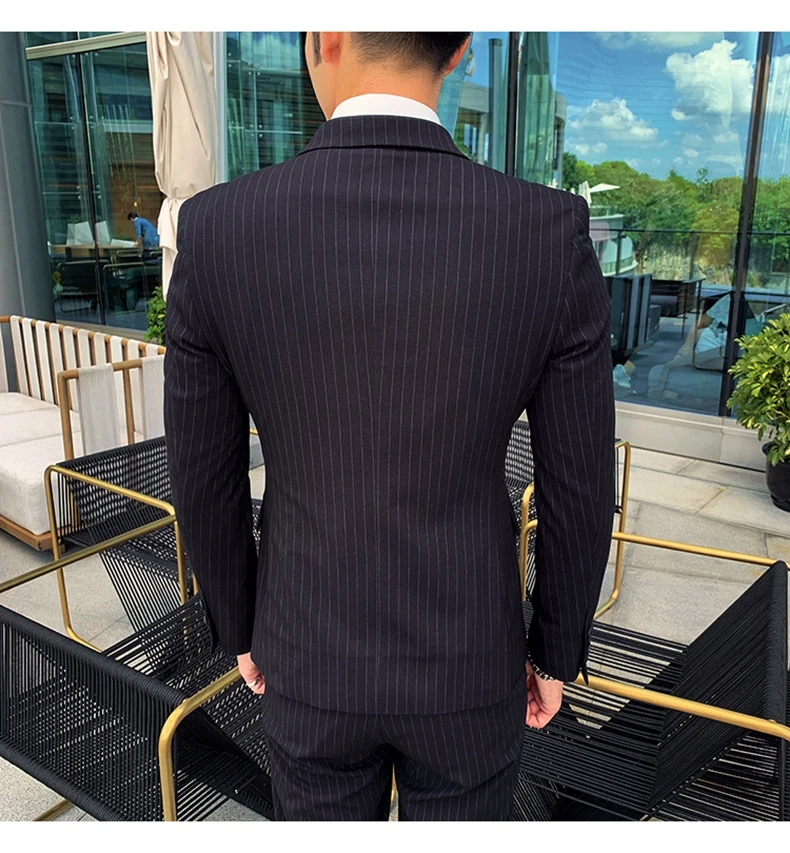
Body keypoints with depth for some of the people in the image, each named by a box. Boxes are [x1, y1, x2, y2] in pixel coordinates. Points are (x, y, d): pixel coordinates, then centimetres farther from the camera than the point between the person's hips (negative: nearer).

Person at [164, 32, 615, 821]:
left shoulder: (217, 233, -19)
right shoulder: (552, 236, -21)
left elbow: (204, 480, -9)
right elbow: (579, 488, -13)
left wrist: (239, 629, 11)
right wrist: (557, 652, 7)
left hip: (313, 654, 1)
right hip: (464, 661, 0)